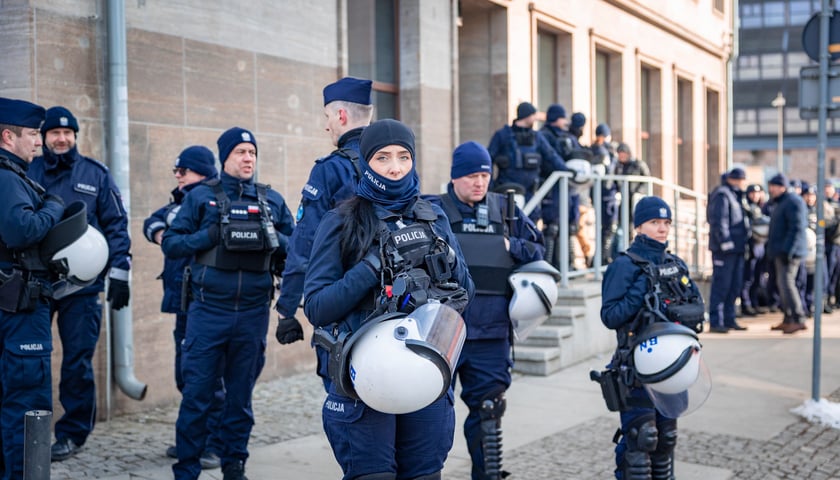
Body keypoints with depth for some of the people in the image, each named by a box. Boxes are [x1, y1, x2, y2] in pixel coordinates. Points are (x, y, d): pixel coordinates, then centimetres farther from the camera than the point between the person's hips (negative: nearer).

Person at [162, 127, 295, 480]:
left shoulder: (272, 200, 10)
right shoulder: (201, 196, 4)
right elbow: (170, 243, 0)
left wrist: (273, 239, -10)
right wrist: (210, 235, -14)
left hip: (253, 313, 2)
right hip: (208, 310, -2)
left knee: (241, 394, 11)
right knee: (197, 393, 0)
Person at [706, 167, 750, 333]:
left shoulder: (735, 195, 20)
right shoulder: (722, 195, -11)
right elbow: (718, 221, -19)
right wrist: (725, 242, -22)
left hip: (736, 247, 10)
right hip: (724, 249, -10)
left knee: (734, 285, 12)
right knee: (721, 284, -8)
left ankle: (729, 319, 20)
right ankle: (715, 322, -5)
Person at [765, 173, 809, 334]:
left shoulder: (793, 202, -13)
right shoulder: (780, 203, 20)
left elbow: (797, 228, -21)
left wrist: (787, 250, -26)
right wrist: (772, 250, 24)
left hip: (789, 252, -11)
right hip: (780, 251, 11)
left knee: (786, 283, -16)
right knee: (782, 283, 12)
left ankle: (799, 320, -16)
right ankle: (788, 319, 18)